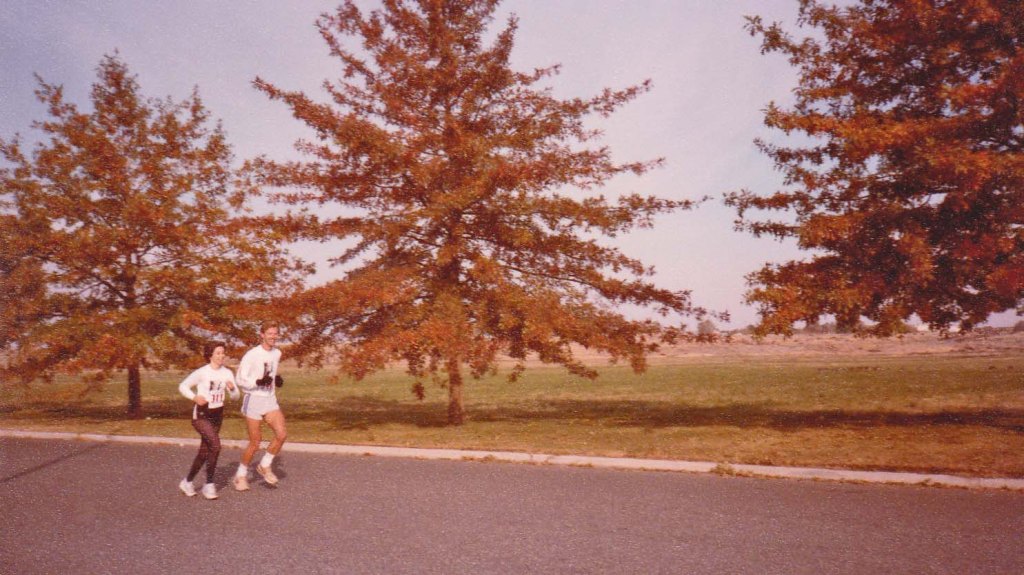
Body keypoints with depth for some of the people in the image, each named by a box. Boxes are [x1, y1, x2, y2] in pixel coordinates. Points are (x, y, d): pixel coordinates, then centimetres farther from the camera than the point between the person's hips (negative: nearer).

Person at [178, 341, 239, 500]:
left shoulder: (227, 373, -1)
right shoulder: (202, 372, -13)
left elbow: (235, 397, 0)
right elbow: (183, 386, -4)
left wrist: (232, 388, -22)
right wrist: (195, 397, -21)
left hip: (217, 415, 5)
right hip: (201, 416, -5)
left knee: (204, 451, 12)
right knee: (215, 446, -22)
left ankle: (187, 482, 32)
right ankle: (209, 484, -8)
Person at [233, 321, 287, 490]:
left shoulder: (277, 353, 8)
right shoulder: (252, 355, -12)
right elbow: (240, 380, -11)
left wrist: (276, 378, 4)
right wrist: (258, 382, -26)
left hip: (270, 400, 5)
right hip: (254, 400, -5)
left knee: (282, 434, -13)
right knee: (255, 443, 1)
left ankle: (265, 465, 10)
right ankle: (241, 474, 25)